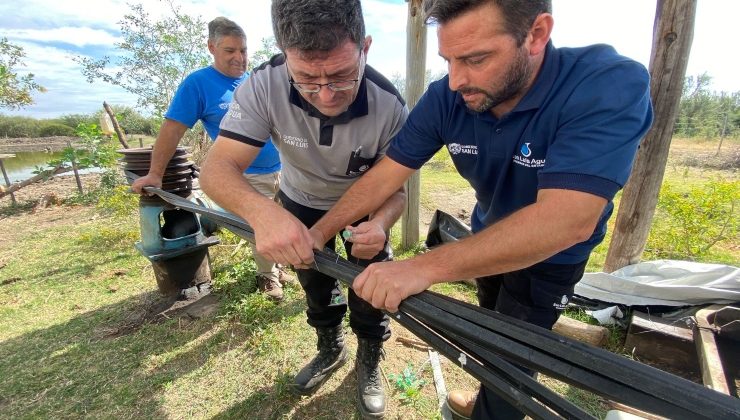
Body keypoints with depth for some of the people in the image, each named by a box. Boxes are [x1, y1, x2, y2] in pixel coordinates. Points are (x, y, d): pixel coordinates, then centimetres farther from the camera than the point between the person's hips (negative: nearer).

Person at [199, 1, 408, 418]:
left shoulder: (390, 107, -30)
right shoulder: (264, 85, -31)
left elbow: (395, 188, -22)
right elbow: (218, 167, -33)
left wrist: (380, 224, -46)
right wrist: (260, 210, -56)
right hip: (301, 203, 2)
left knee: (369, 290, 3)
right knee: (316, 285, 18)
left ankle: (369, 363, 36)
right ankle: (331, 348, 49)